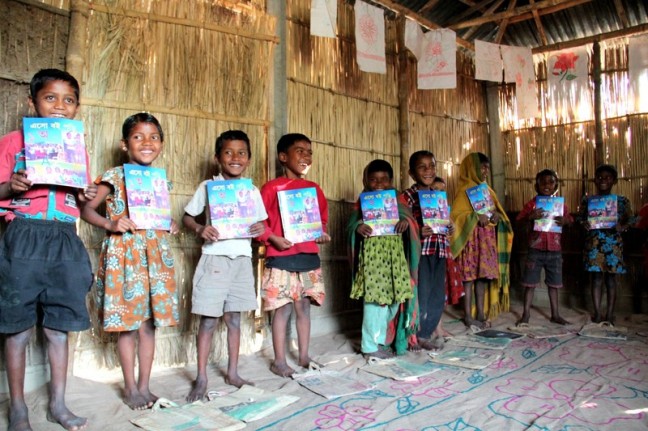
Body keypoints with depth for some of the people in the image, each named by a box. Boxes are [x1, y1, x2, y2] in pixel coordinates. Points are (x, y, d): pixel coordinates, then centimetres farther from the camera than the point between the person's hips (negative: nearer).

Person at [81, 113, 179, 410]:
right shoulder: (115, 176, -4)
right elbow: (87, 209, -6)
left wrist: (170, 224, 2)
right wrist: (110, 223, -22)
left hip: (155, 253, 5)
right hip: (124, 252, -4)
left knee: (149, 323, 10)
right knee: (127, 324, 3)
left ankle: (144, 386, 24)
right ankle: (130, 388, 19)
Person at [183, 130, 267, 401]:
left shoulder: (252, 191, 8)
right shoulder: (208, 187, -1)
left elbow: (260, 221, 14)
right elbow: (187, 217, 2)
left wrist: (260, 228, -9)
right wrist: (200, 229, -18)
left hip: (242, 259, 3)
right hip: (215, 259, -3)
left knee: (234, 318, 12)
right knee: (209, 320, 0)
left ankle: (232, 373, 25)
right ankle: (201, 378, 13)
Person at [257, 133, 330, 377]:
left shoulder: (314, 188, 11)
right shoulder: (272, 188, -6)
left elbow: (322, 217, 19)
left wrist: (323, 233, 1)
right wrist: (273, 238, -18)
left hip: (309, 256, 5)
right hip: (281, 257, -5)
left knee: (304, 307, 13)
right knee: (283, 309, 1)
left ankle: (304, 357, 26)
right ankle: (279, 361, 16)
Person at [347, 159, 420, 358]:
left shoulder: (398, 200, 10)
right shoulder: (363, 202, 2)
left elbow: (411, 220, 5)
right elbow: (351, 224, -3)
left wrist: (406, 221, -18)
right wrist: (358, 227, -25)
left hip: (395, 256, 4)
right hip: (372, 256, -4)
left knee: (393, 298, 8)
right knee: (374, 298, -4)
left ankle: (383, 339, 25)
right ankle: (370, 345, 8)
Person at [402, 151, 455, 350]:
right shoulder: (408, 195, -6)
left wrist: (450, 229, 4)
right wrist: (418, 231, -25)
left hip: (439, 251, 7)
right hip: (420, 251, -7)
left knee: (438, 296, 11)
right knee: (420, 295, -2)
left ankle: (426, 334, 26)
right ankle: (414, 336, 15)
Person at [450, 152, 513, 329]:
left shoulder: (487, 190, 17)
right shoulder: (465, 189, -6)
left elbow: (497, 210, 20)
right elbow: (456, 215, -13)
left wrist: (497, 216, -3)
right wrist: (476, 217, -24)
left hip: (487, 238, 7)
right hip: (471, 238, -7)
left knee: (483, 274, 7)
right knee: (470, 275, -4)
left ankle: (481, 313, 14)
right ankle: (468, 315, 1)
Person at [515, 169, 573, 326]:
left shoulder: (561, 204, 6)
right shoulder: (532, 204, -2)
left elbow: (570, 219, 13)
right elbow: (518, 221, -4)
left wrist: (565, 221, -10)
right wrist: (530, 217, -23)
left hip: (555, 250, 3)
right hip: (536, 249, -3)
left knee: (554, 284, 12)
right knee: (530, 282, 1)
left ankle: (555, 315, 23)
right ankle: (526, 314, 11)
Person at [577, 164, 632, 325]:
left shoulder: (622, 201, 6)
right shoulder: (586, 200, 6)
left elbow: (629, 220, 5)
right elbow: (580, 219, 7)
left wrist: (622, 227, -17)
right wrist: (585, 224, -15)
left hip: (613, 243, 0)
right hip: (594, 243, 0)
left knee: (611, 278, 4)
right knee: (596, 277, 3)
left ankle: (610, 315, 10)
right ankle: (597, 313, 10)